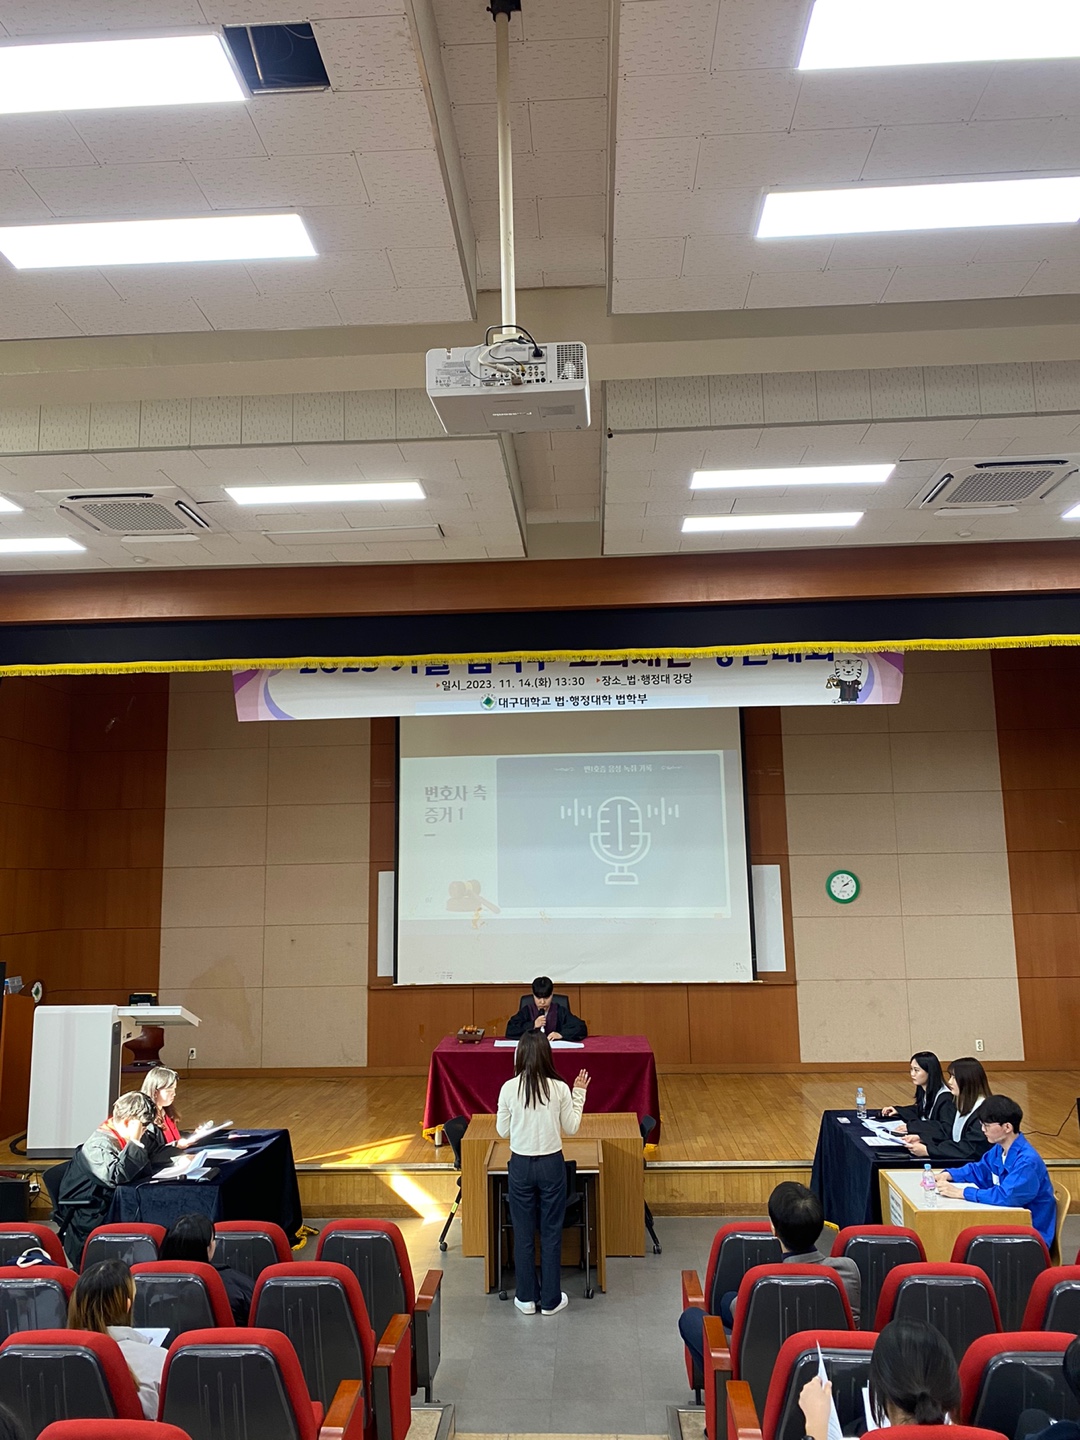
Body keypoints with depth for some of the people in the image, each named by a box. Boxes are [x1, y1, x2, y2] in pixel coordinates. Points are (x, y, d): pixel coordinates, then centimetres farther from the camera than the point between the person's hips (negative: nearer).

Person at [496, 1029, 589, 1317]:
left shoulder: (509, 1088, -12)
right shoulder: (560, 1088, -11)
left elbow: (502, 1130, -1)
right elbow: (571, 1128, 0)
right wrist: (579, 1094, 9)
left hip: (520, 1165, 0)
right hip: (552, 1164, 0)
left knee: (523, 1233, 13)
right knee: (551, 1232, 12)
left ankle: (526, 1298, 23)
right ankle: (551, 1300, 21)